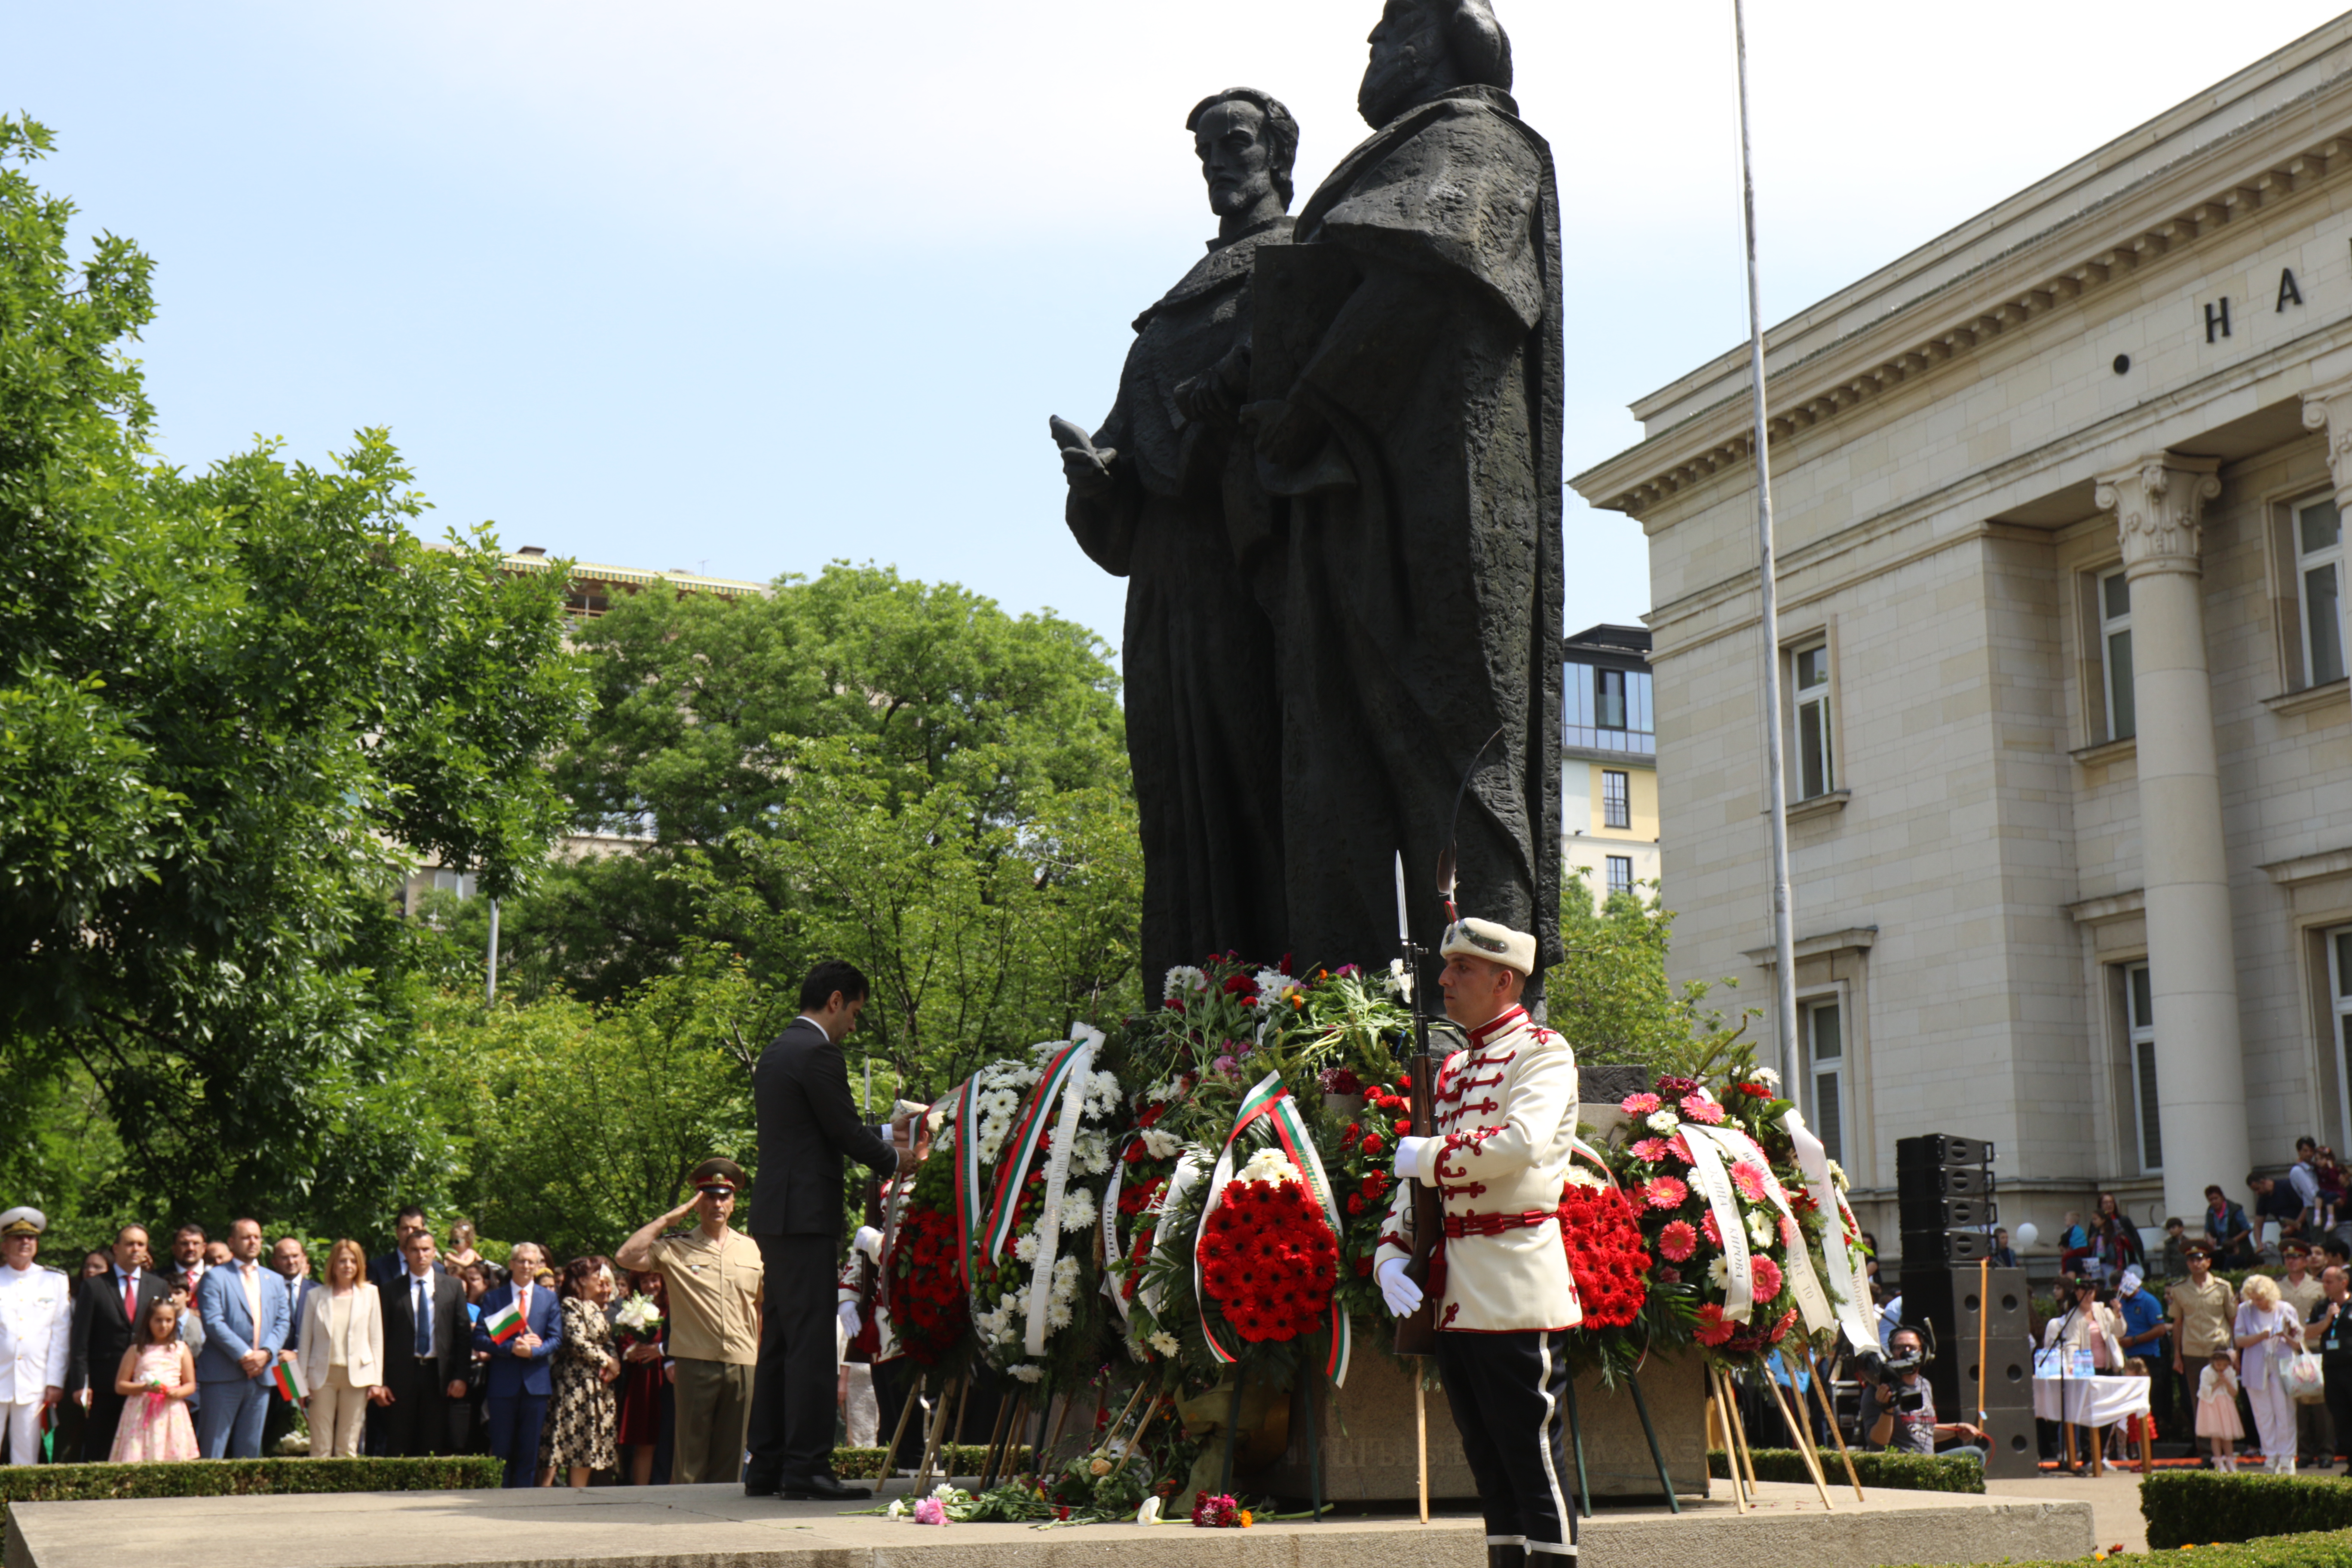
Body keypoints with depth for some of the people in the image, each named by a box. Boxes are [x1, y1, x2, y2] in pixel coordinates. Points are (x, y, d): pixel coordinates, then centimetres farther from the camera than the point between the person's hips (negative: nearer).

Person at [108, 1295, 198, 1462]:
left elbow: (191, 1385, 12)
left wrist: (177, 1393, -10)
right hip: (141, 1414, -1)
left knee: (171, 1461, -8)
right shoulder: (136, 1351, 9)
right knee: (137, 1465, -11)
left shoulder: (181, 1350, 11)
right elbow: (120, 1386, 6)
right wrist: (144, 1388, -11)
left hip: (171, 1415, 1)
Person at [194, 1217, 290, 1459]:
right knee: (213, 1448, -4)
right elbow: (213, 1322, -10)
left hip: (261, 1375, 5)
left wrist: (265, 1353, -8)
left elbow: (282, 1323, 11)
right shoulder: (215, 1277, 1)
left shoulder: (275, 1281, 17)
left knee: (250, 1449, 8)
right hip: (224, 1375, -5)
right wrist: (244, 1355, -17)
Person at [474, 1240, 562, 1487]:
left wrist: (532, 1351, -15)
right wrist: (511, 1348, -17)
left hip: (535, 1383, 1)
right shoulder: (493, 1297, 6)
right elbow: (479, 1338, -3)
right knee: (501, 1451, 3)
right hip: (502, 1383, -1)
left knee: (530, 1452, 4)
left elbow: (556, 1339, 3)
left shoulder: (549, 1298, 9)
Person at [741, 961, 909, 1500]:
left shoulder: (776, 1053, 19)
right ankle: (806, 1466, -8)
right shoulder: (817, 1053, -12)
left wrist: (886, 1132, 27)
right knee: (810, 1342, -8)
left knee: (778, 1342, 12)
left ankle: (766, 1465, 14)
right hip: (806, 1216, -10)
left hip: (775, 1216, 10)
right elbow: (845, 1133, -11)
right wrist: (895, 1160, 4)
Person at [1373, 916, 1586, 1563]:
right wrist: (1391, 1256, 3)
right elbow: (1416, 1174, 18)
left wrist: (1426, 1155, -11)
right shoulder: (1452, 1070, 19)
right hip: (1456, 1299, 8)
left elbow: (1523, 1142, -23)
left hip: (1518, 1287, -8)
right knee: (1487, 1461, 11)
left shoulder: (1543, 1052, -4)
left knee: (1531, 1453, -4)